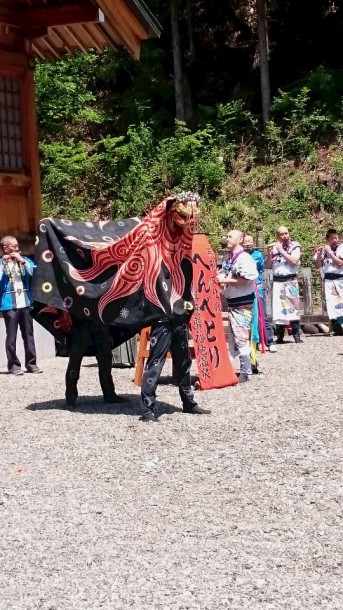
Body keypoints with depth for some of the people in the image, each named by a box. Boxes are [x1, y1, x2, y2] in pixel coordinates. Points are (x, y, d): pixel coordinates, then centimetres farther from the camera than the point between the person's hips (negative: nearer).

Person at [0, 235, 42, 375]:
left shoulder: (24, 259, 14)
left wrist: (22, 261, -10)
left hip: (25, 303, 4)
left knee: (28, 335, 5)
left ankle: (31, 364, 10)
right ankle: (13, 365, 0)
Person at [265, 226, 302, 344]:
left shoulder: (295, 246, 2)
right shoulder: (273, 247, 10)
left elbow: (294, 261, -14)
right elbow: (268, 266, 7)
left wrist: (281, 250, -12)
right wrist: (269, 253, -7)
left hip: (290, 281, -3)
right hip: (277, 282, 3)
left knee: (292, 308, -9)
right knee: (278, 309, -1)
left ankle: (297, 336, -8)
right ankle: (280, 337, 3)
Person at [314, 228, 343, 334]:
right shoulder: (323, 250, 10)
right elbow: (318, 266, 10)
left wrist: (330, 252, -11)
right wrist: (319, 255, -4)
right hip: (328, 280, 3)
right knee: (331, 304, -3)